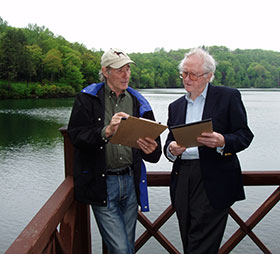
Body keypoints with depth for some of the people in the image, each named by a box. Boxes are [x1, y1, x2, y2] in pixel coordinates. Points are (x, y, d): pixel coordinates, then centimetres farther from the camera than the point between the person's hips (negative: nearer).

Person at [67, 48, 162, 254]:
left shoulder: (138, 102, 11)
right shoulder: (87, 99, 1)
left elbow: (154, 143, 9)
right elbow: (76, 136, -10)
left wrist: (151, 150, -15)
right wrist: (106, 132, -26)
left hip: (130, 181, 4)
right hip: (102, 183, -4)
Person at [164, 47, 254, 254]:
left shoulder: (229, 97, 3)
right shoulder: (176, 106, 17)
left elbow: (245, 135, -2)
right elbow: (170, 142, 15)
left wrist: (222, 141, -22)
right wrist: (171, 149, -9)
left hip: (213, 181, -4)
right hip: (182, 178, 5)